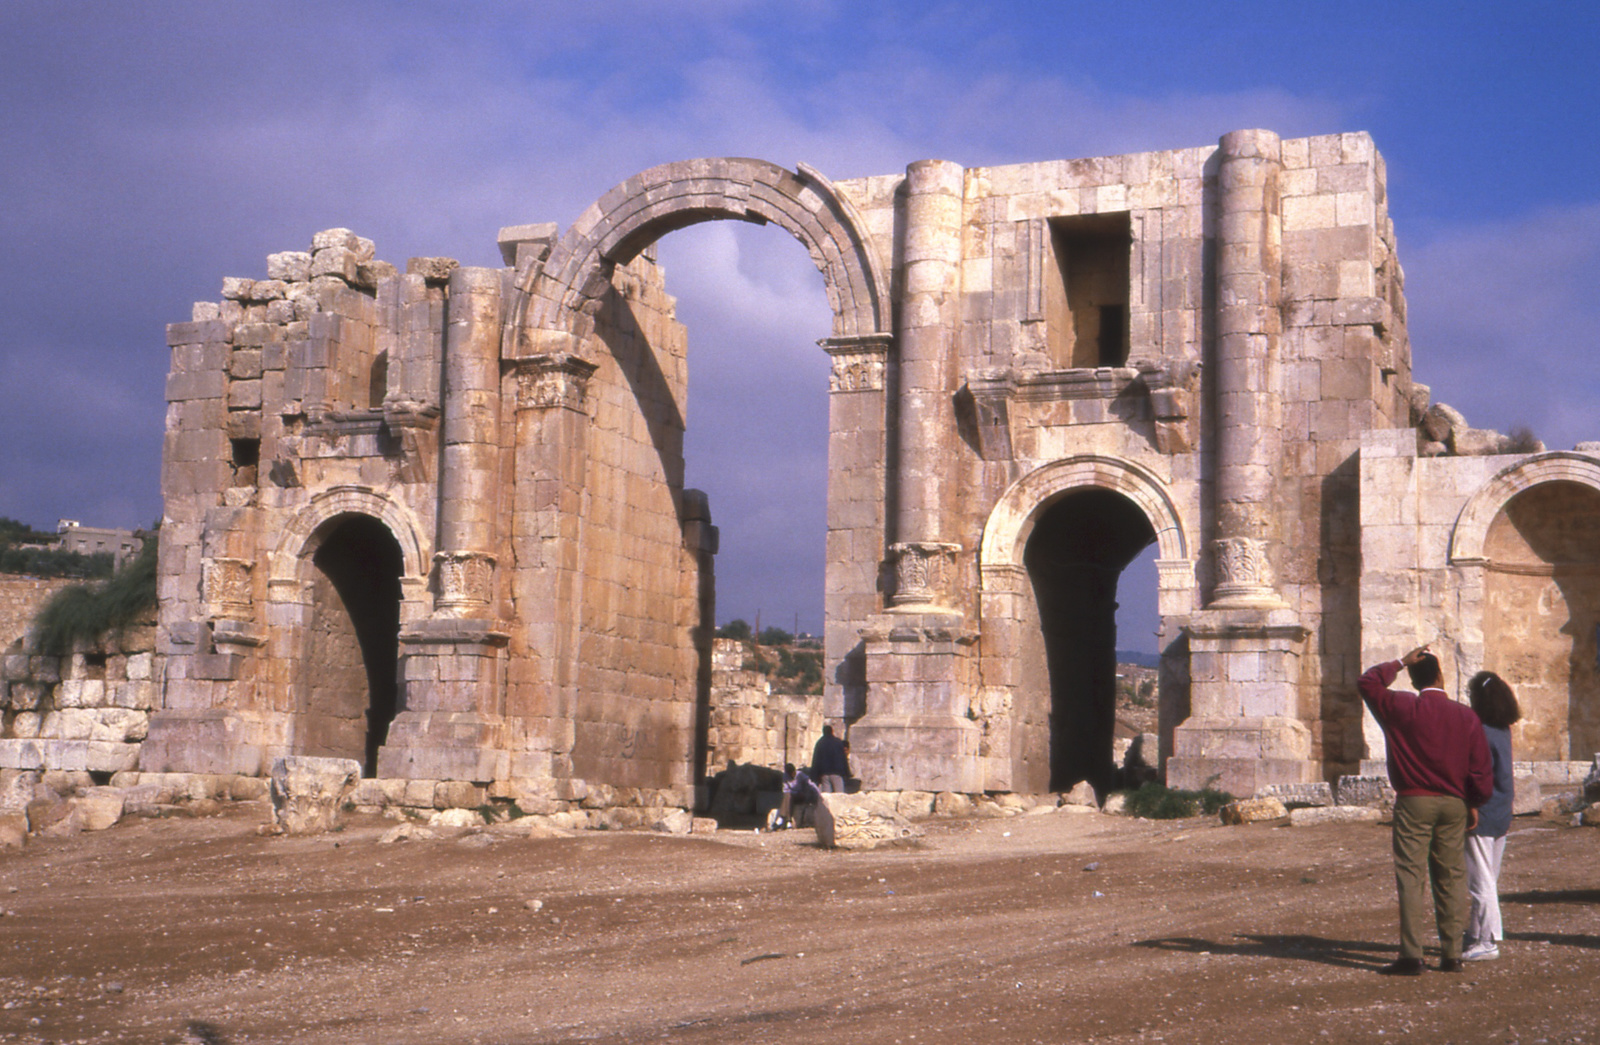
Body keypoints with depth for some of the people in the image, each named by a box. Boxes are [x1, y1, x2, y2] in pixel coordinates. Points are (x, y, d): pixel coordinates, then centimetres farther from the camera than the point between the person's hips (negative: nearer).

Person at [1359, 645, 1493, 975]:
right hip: (1454, 804, 3)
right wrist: (1473, 805, 14)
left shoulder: (1402, 708, -6)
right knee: (1452, 878, 10)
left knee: (1411, 877, -3)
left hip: (1414, 802, -3)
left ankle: (1410, 956, -7)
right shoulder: (1466, 716, 1)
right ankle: (1451, 954, 12)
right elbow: (1482, 771, 1)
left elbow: (1368, 682, 8)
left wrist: (1400, 663, 10)